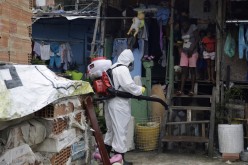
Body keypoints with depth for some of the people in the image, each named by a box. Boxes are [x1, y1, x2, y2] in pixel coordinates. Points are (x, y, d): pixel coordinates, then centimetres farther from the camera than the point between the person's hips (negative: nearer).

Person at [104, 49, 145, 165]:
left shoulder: (112, 68, 15)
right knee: (120, 131, -2)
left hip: (110, 102, 10)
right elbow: (129, 85, -19)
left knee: (111, 130, 20)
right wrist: (140, 90, -3)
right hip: (119, 104, -10)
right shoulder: (123, 69, -14)